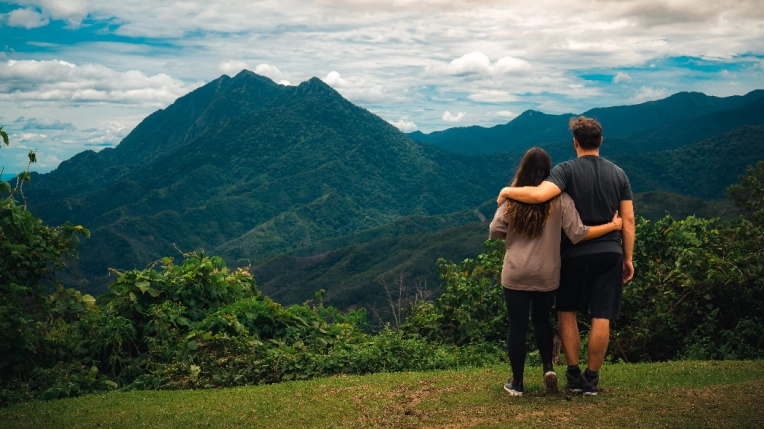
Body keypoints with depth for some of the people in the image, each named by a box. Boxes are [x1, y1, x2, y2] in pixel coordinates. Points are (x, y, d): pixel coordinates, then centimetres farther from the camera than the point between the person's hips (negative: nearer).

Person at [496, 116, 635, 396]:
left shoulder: (567, 170, -8)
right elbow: (628, 220, 5)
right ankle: (591, 379, 11)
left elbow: (539, 195, -26)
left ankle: (574, 375, 12)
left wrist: (508, 191, -10)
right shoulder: (618, 173, 6)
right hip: (610, 253, 3)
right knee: (601, 318, 4)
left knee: (568, 312, 13)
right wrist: (628, 258, 12)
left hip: (575, 253, -3)